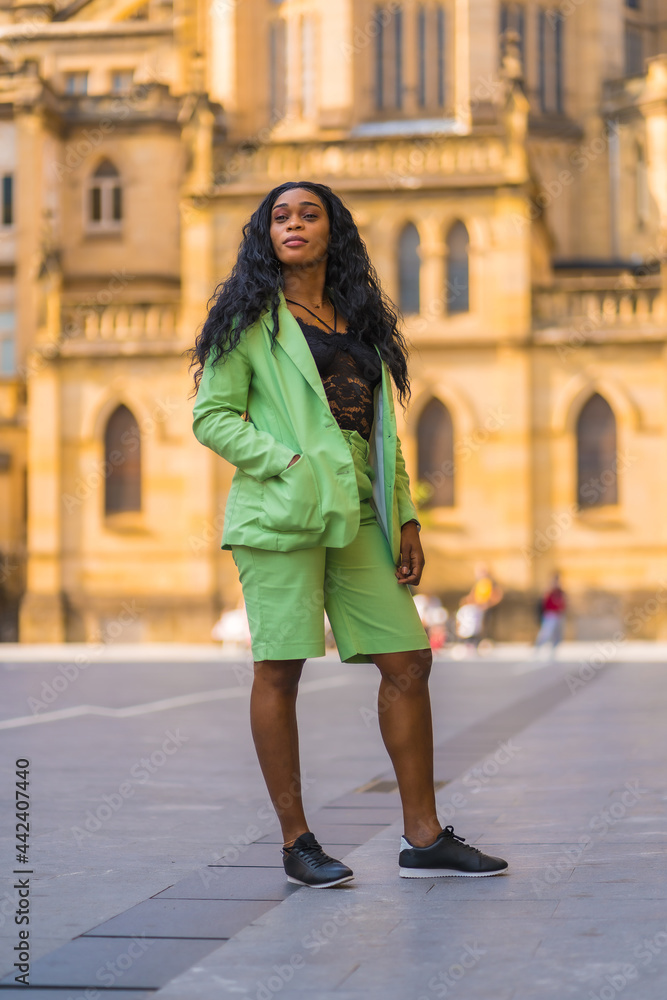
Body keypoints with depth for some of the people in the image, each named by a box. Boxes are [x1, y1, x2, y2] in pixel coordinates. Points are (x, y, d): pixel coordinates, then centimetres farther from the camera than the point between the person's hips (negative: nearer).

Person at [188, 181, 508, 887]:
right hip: (282, 512, -6)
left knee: (408, 660, 1)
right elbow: (212, 417, -4)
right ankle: (295, 842, 7)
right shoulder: (251, 318, 3)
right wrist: (293, 465, -15)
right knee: (279, 670, -4)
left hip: (357, 516, 6)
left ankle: (423, 838, 9)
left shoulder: (359, 320, 19)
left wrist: (405, 517, 12)